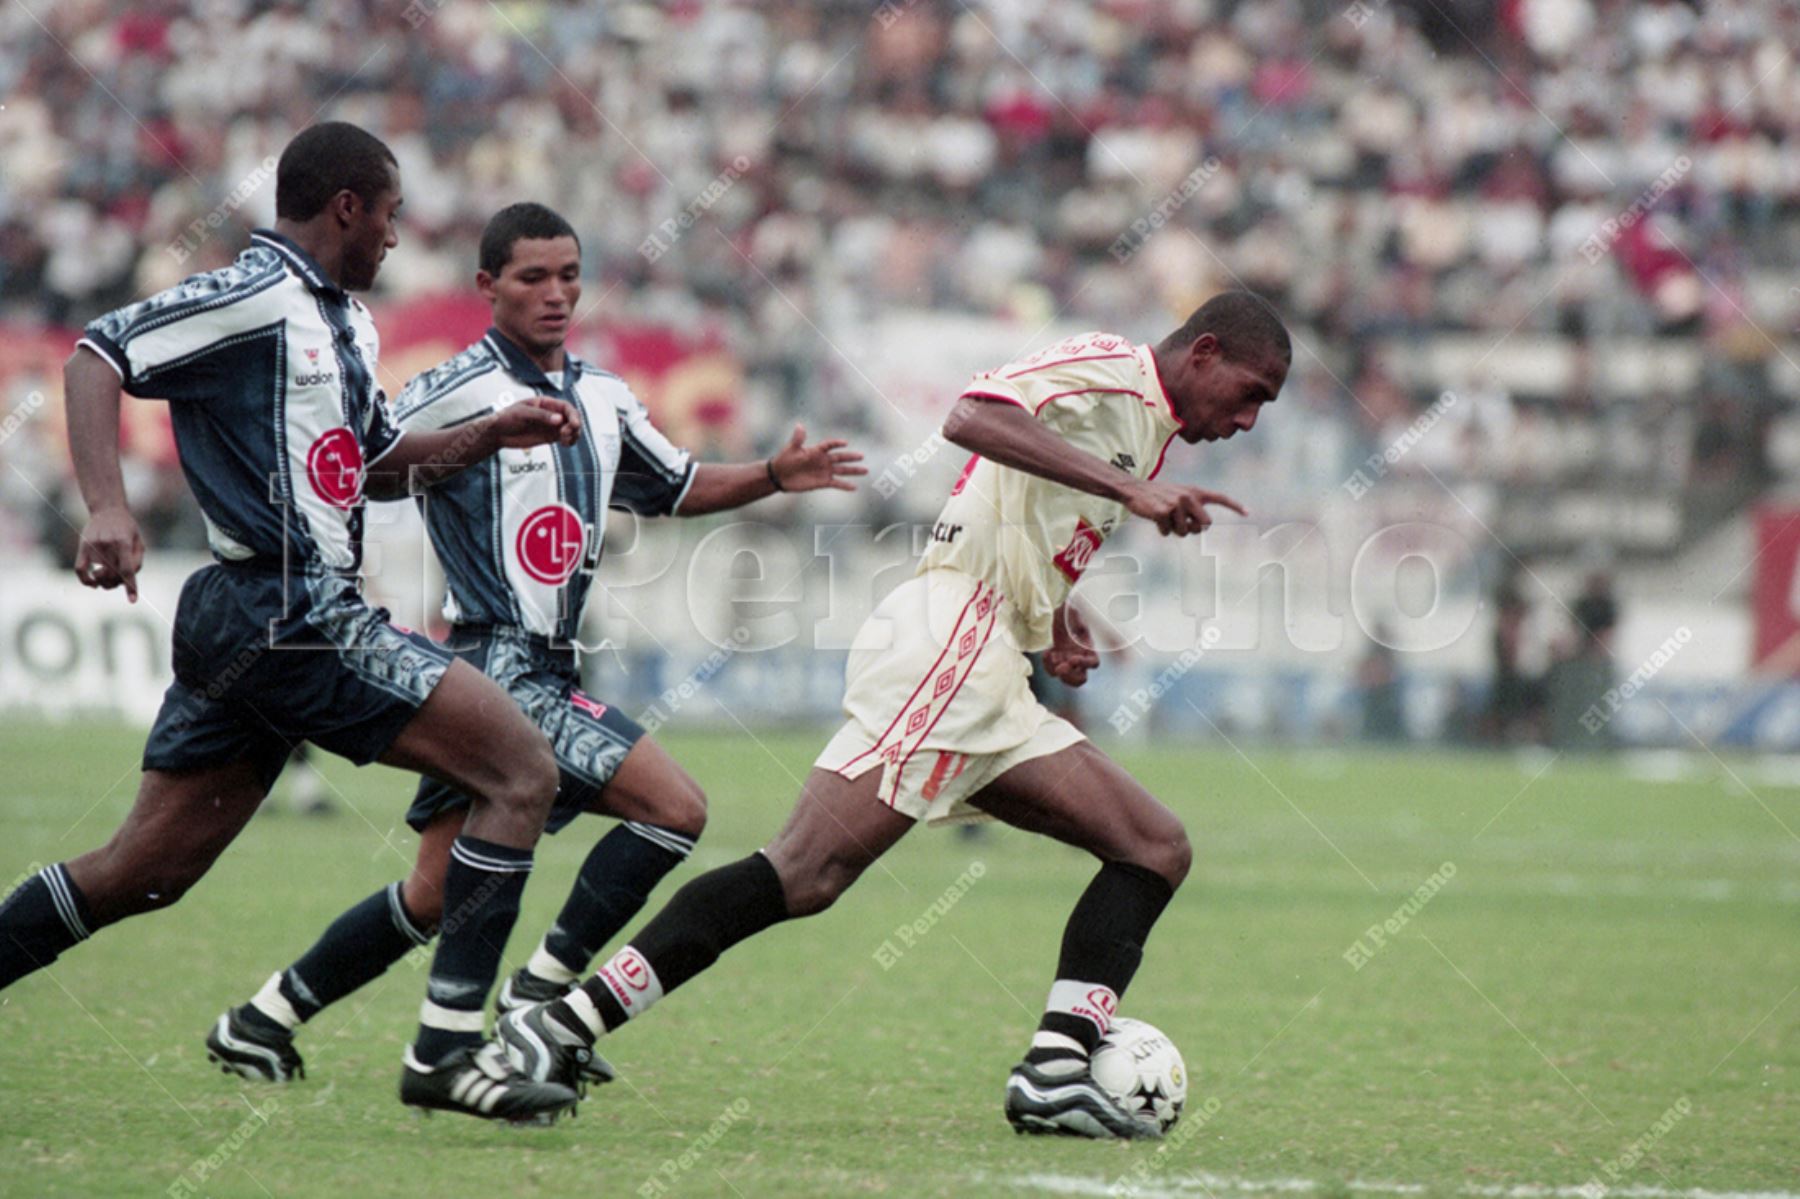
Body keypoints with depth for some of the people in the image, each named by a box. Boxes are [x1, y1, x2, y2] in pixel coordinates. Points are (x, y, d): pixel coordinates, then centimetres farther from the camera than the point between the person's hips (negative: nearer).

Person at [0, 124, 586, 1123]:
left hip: (246, 628, 10)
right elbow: (97, 356, -15)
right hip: (287, 615, -10)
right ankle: (445, 1051, -11)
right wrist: (106, 507, -27)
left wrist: (494, 433, 19)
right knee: (522, 771, -9)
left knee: (142, 872, 10)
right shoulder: (254, 297, -9)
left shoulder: (345, 322, 20)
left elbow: (378, 465, 32)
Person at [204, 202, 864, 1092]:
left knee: (434, 896, 10)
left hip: (545, 675, 8)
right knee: (673, 807, -15)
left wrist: (775, 476, 14)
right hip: (496, 665, -8)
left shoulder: (602, 400, 15)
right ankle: (541, 993, -8)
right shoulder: (457, 394, -10)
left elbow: (675, 489, 28)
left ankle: (264, 1020, 18)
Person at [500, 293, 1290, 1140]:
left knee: (1156, 849, 4)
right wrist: (1128, 487, -26)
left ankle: (1056, 1070, -8)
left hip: (989, 687, 10)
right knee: (807, 874, -19)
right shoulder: (1106, 369, -3)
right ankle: (564, 1022, -20)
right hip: (947, 641, -10)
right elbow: (972, 418, -23)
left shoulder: (1150, 431, 26)